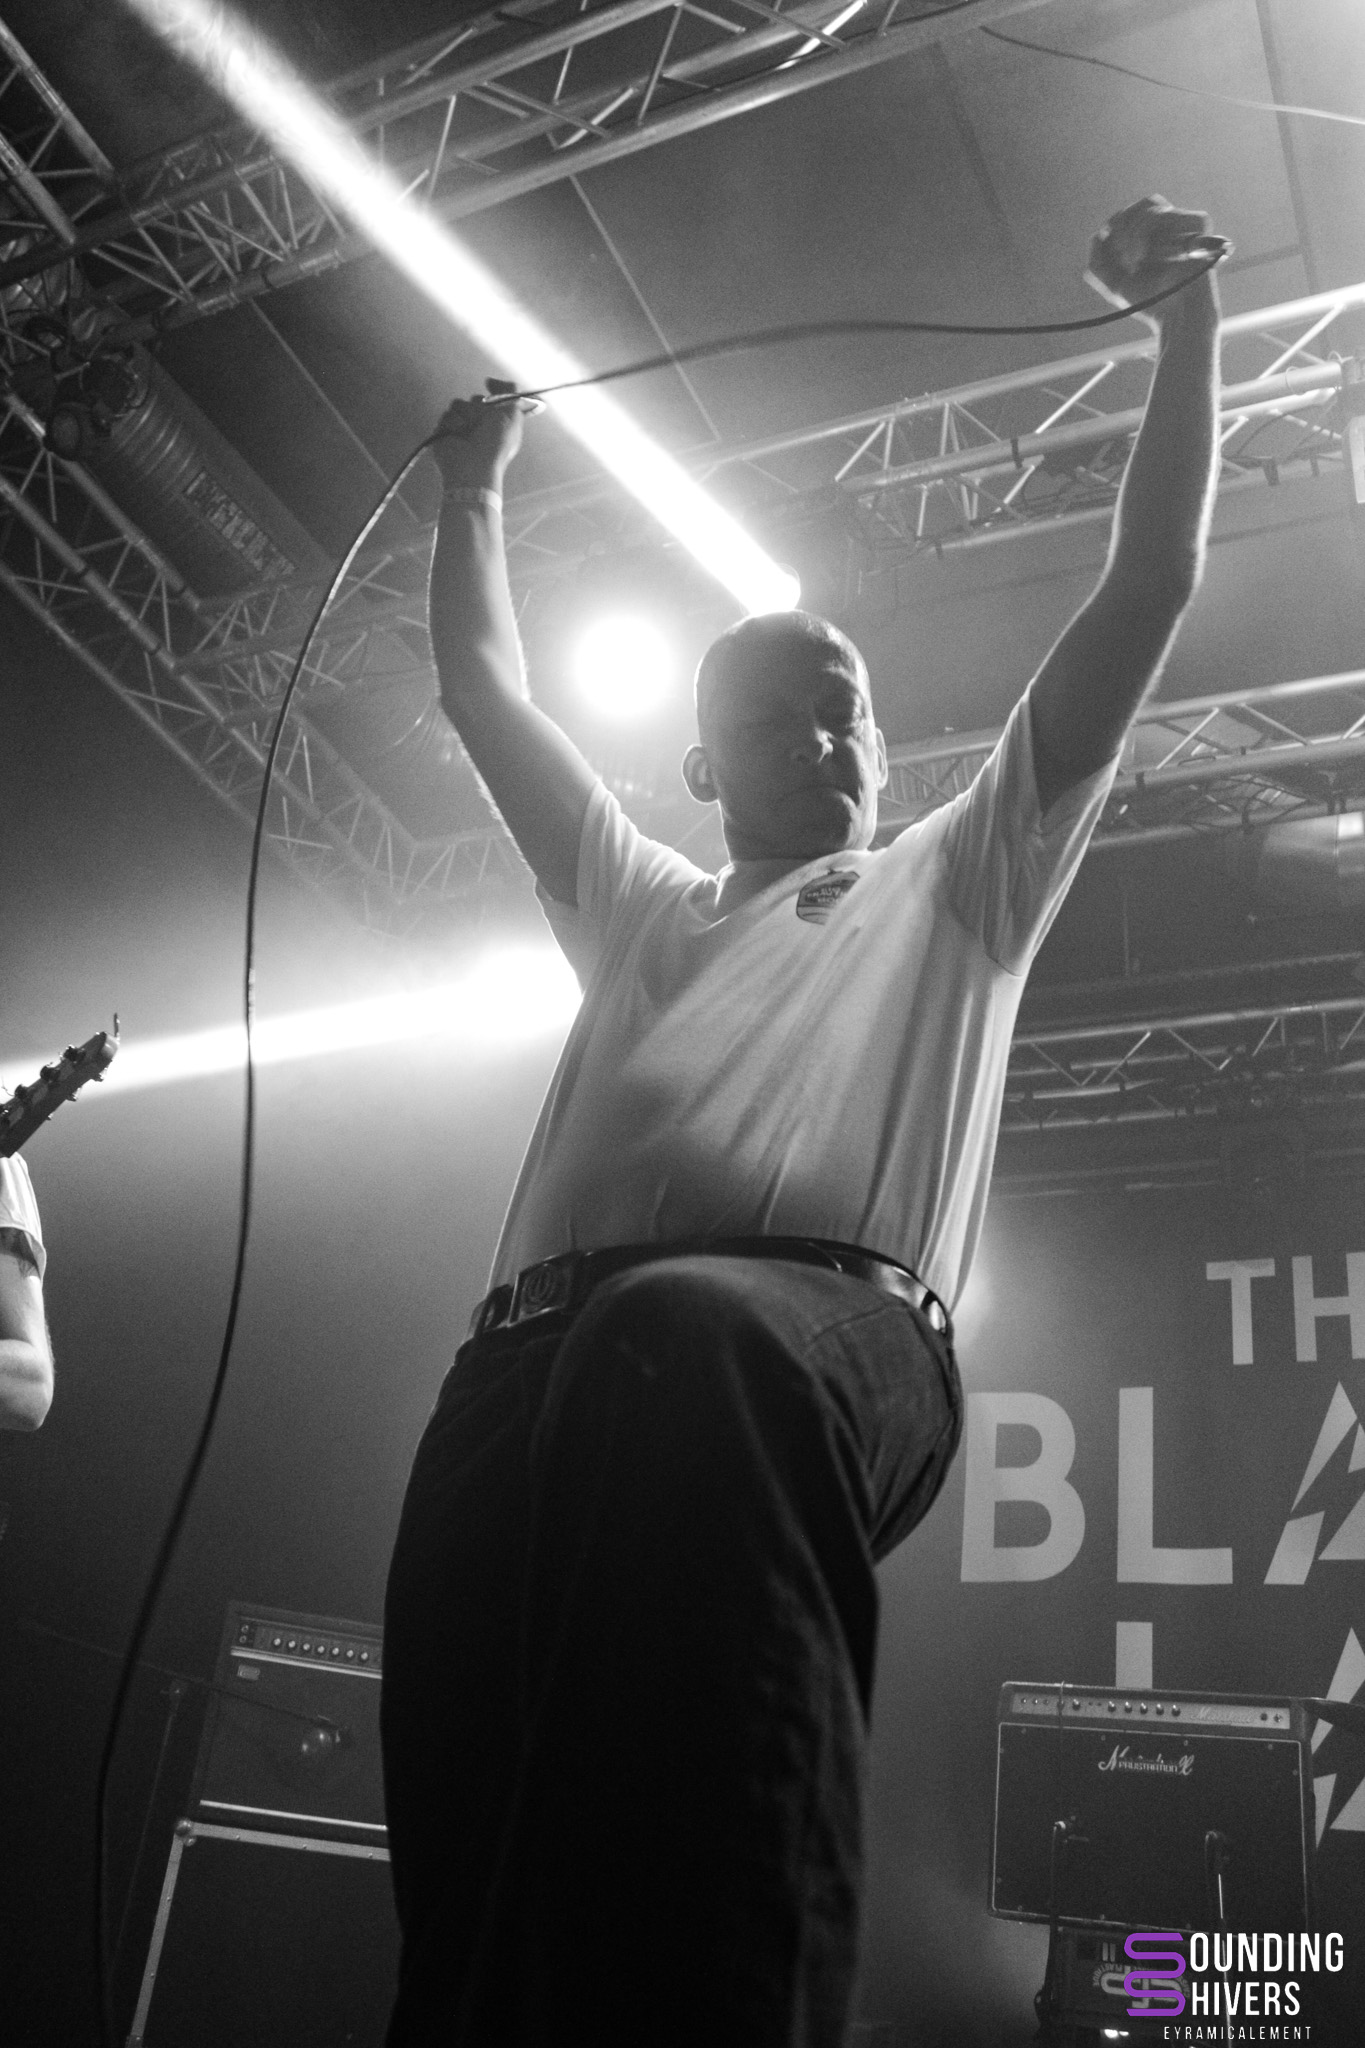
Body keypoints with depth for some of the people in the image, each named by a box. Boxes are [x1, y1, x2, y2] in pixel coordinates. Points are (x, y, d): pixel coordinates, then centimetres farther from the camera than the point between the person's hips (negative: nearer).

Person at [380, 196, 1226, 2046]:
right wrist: (475, 486, 55)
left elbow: (1150, 590, 31)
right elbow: (483, 683, 49)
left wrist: (1187, 317, 32)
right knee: (468, 1852, -21)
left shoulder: (958, 883, 33)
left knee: (692, 1352, -42)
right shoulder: (637, 909, 41)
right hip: (546, 1340, 4)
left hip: (831, 1335, -3)